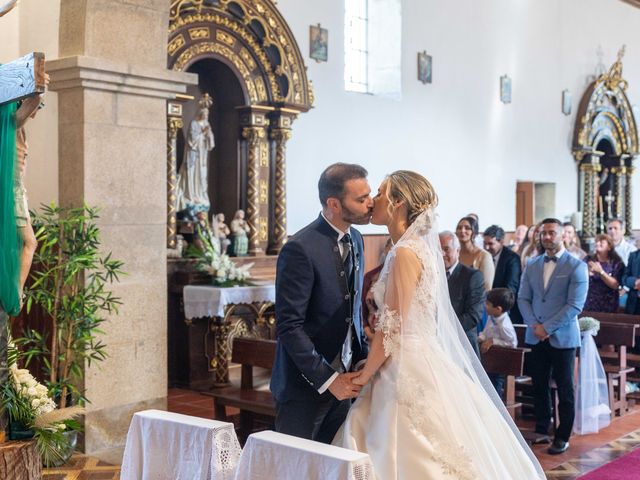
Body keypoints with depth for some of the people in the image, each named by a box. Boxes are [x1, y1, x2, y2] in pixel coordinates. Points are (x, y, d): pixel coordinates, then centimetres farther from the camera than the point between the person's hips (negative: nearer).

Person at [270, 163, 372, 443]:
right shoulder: (300, 249, -20)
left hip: (341, 379, 7)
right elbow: (289, 326, -21)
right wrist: (327, 379, -19)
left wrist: (363, 358, 5)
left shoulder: (355, 240, 6)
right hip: (305, 385, -7)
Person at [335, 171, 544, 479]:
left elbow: (393, 329, -17)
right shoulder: (419, 247, 11)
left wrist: (364, 377, -7)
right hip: (422, 363, 9)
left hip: (409, 371, -9)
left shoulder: (405, 253, -16)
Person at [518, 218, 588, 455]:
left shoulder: (577, 266, -6)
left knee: (564, 388, 4)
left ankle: (563, 437, 14)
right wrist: (533, 325, -9)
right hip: (536, 336, 4)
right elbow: (523, 299, 7)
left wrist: (547, 328, -15)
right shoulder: (532, 266, 9)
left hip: (562, 337, -4)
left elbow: (575, 305, -12)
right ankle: (541, 429, 23)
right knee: (539, 386, 10)